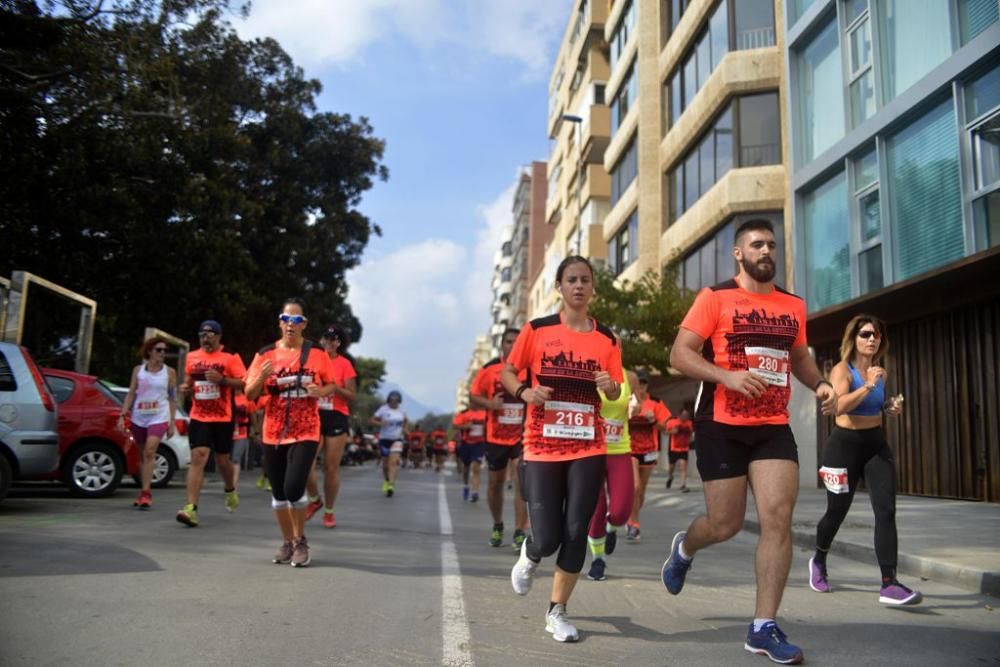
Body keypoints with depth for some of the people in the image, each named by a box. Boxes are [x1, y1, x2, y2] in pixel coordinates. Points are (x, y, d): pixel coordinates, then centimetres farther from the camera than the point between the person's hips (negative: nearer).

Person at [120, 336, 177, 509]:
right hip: (138, 418, 3)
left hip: (159, 418, -3)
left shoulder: (169, 372, 3)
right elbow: (131, 394, 8)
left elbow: (173, 398, 5)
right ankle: (145, 492, 22)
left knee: (150, 452, -19)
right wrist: (122, 415, -1)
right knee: (143, 455, 11)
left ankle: (146, 493, -19)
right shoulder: (138, 370, 7)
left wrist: (172, 423, 2)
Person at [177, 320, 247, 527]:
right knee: (198, 457, -13)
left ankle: (230, 490, 44)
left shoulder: (230, 358, -4)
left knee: (222, 459, 12)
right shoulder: (192, 357, 8)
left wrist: (222, 379, -22)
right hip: (199, 417, 2)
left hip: (223, 418, -2)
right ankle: (191, 508, -18)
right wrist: (186, 388, 1)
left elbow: (244, 383, -9)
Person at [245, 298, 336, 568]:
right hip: (273, 433, 3)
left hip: (305, 433, -3)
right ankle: (287, 541, 28)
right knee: (278, 492, 10)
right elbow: (249, 394, 4)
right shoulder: (265, 354, 3)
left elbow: (332, 386, 9)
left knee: (293, 488, -15)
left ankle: (301, 541, 6)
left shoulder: (317, 354, -1)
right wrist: (262, 376, -16)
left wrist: (320, 392, -13)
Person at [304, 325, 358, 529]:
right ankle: (314, 500, 17)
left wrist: (334, 386, -19)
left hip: (336, 419, -2)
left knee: (331, 468, 3)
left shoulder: (344, 364, -2)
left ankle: (329, 511, 19)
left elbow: (351, 396, -5)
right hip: (314, 417, 2)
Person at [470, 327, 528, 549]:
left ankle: (519, 533, -7)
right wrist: (489, 403, -17)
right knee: (495, 482, 14)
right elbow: (473, 396, 2)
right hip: (496, 436, 2)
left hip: (524, 435, -1)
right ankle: (497, 526, 36)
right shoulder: (489, 369, -4)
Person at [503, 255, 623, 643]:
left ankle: (557, 612, 20)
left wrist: (610, 387, -13)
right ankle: (529, 556, 34)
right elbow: (507, 372, 7)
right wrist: (524, 391, -14)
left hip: (588, 448, 2)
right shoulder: (537, 330, -1)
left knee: (576, 533, 0)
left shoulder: (606, 339, 5)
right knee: (547, 540, -5)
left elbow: (615, 393, 11)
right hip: (542, 447, -2)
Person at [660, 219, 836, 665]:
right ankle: (684, 549, 40)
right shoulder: (716, 298, -6)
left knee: (778, 519, -7)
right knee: (726, 525, 3)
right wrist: (728, 376, -26)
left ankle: (763, 628, 3)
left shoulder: (793, 306, 11)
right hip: (722, 426, -4)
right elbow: (679, 354, -11)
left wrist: (820, 385, 5)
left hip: (774, 427, 4)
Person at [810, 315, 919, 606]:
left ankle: (889, 584, -15)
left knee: (886, 510, -12)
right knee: (837, 511, 9)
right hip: (844, 445, -5)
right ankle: (819, 561, 37)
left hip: (877, 445, 5)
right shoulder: (842, 370, -12)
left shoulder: (882, 371, 7)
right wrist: (868, 385, -33)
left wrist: (891, 407, 5)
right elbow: (838, 406, -29)